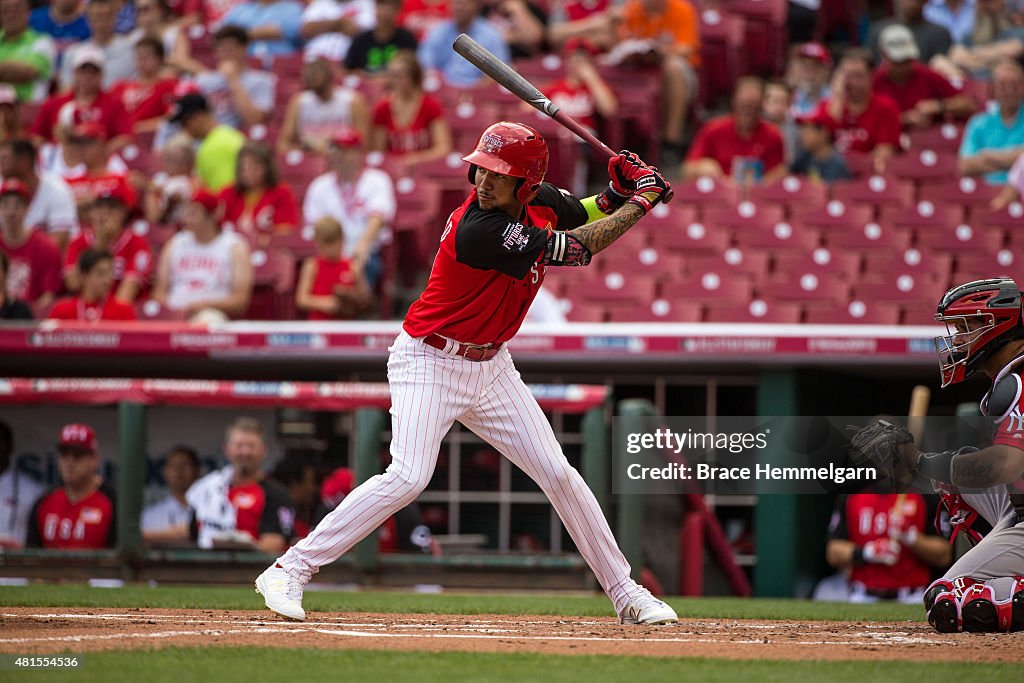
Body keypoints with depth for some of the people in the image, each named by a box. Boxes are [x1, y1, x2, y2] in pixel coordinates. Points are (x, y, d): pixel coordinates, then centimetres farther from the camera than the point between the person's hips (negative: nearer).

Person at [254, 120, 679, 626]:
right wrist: (641, 201, -10)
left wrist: (617, 193, -5)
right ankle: (289, 572, -15)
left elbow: (582, 213, 19)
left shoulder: (539, 201, -5)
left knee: (558, 474, 5)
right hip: (430, 361, -8)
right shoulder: (480, 230, -28)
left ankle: (624, 592, 17)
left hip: (489, 366, 8)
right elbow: (579, 249, -22)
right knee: (408, 477, -22)